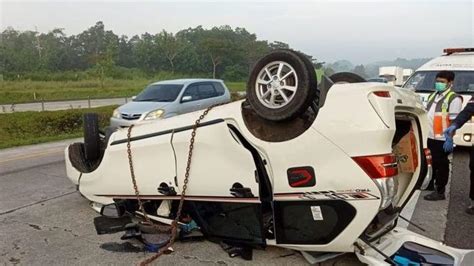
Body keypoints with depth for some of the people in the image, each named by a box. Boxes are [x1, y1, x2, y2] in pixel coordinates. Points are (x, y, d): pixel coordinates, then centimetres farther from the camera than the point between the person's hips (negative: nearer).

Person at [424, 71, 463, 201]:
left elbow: (453, 121, -14)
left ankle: (440, 192, 7)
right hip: (429, 136, 8)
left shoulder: (454, 99, -9)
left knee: (441, 165, 0)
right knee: (431, 163, 20)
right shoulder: (433, 95, 15)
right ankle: (430, 184, 36)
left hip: (442, 139, -7)